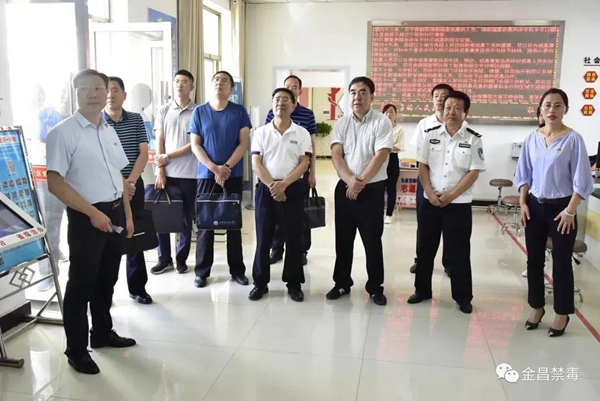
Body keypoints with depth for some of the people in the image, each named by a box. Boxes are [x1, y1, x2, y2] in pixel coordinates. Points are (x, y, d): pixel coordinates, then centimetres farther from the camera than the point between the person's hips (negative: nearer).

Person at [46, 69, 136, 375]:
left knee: (107, 279, 17)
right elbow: (55, 183, -15)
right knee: (82, 282, 2)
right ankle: (76, 348, 16)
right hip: (86, 216, -7)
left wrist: (127, 214, 13)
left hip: (115, 213, 7)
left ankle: (102, 333, 34)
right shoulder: (63, 132, -11)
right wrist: (93, 213, -18)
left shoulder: (109, 131, 11)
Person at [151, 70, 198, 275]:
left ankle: (181, 259, 19)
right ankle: (164, 259, 18)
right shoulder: (163, 111, 8)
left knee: (186, 218, 5)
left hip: (188, 174, -2)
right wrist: (160, 170, -4)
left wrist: (168, 156, -10)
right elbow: (159, 143, 4)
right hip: (166, 172, 3)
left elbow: (195, 144, -7)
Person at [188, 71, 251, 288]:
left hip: (234, 175, 0)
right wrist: (214, 168, -12)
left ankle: (237, 269, 17)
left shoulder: (239, 112, 3)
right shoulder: (199, 112, 4)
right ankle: (202, 271, 14)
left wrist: (227, 167, -13)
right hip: (206, 175, 0)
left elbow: (243, 143, -3)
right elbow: (195, 145, 0)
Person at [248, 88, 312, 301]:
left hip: (292, 189, 0)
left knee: (293, 238, 5)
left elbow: (303, 164, -3)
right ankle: (260, 283, 17)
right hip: (266, 188, 1)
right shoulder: (261, 132, 6)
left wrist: (283, 184, -15)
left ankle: (294, 284, 16)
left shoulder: (302, 133, 4)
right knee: (263, 238, 5)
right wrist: (271, 185, -14)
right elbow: (256, 164, -1)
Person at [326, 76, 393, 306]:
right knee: (343, 238, 11)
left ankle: (375, 287, 17)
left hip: (372, 189, -3)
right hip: (344, 188, 4)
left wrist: (361, 182, -19)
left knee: (372, 240, 4)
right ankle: (342, 283, 24)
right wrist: (350, 180, -18)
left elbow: (381, 156, -14)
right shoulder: (342, 123, 6)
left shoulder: (382, 122, -5)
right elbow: (336, 155, -3)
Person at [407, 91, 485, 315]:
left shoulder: (473, 139, -4)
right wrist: (430, 192, -9)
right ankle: (422, 290, 26)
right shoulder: (431, 135, 4)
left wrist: (451, 195, -14)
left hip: (459, 204, -3)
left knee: (458, 253, 5)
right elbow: (423, 166, 4)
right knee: (425, 249, 11)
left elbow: (473, 172, -8)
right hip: (430, 202, 3)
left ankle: (463, 297, 18)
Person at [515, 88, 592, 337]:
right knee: (534, 260, 11)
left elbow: (581, 180, -9)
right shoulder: (532, 139, 3)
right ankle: (536, 307, 27)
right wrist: (523, 203, 1)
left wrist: (570, 210, -12)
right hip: (535, 206, 4)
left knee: (561, 263, 5)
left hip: (560, 207, -4)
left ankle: (562, 314, 20)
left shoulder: (573, 139, -9)